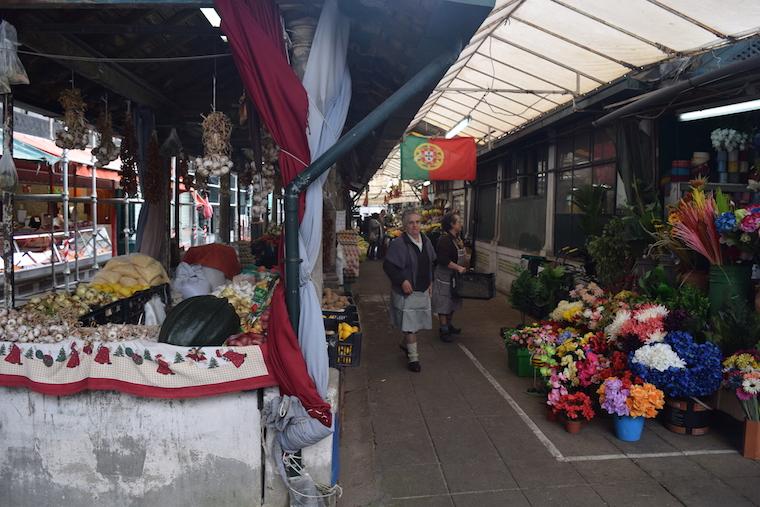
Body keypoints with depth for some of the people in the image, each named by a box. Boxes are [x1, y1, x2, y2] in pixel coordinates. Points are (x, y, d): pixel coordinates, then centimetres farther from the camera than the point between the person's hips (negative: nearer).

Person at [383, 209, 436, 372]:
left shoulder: (425, 241, 7)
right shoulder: (398, 244, -16)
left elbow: (431, 263, 20)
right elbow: (388, 266, -17)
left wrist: (429, 282, 15)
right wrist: (402, 281, -22)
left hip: (423, 290, 7)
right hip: (407, 290, -7)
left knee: (417, 321, 17)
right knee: (410, 323, -5)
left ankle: (405, 343, 42)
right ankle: (413, 357, 6)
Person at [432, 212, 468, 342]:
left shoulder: (457, 238, 10)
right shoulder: (444, 240, -21)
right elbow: (443, 260, -28)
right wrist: (458, 267, -26)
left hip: (455, 276, 10)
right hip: (445, 277, -10)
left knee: (453, 302, 20)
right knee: (444, 304, -1)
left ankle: (449, 325, 34)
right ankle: (443, 330, 7)